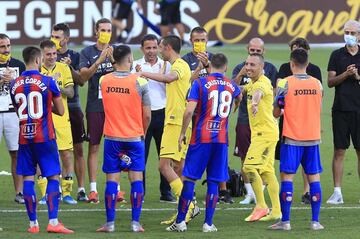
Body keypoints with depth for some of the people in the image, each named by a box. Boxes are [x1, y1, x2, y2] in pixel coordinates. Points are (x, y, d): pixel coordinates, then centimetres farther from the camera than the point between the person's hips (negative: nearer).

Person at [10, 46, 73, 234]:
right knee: (53, 177, 1)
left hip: (24, 138, 3)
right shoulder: (48, 82, -7)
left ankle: (33, 223, 5)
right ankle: (53, 222, -8)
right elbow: (60, 111, 0)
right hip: (45, 138, -3)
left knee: (28, 178, 6)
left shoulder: (15, 84, 4)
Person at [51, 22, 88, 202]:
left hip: (72, 107, 0)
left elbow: (81, 81, -4)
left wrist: (70, 67, -17)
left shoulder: (75, 56, 5)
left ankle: (81, 189, 6)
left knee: (78, 149, 2)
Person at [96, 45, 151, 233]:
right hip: (134, 137, -2)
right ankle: (135, 222, 1)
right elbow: (147, 115, -3)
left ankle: (110, 223, 3)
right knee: (136, 178, 4)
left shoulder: (104, 81, -1)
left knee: (112, 180, 4)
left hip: (112, 138, 2)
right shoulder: (139, 82, -9)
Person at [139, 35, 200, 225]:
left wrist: (144, 73, -29)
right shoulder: (180, 66, 21)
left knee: (165, 165, -15)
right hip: (177, 122, 10)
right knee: (178, 168, 9)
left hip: (176, 122, -10)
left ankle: (188, 205, -20)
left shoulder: (180, 65, -11)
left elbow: (169, 78, -32)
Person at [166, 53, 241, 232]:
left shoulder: (200, 83, -5)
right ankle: (208, 223, 4)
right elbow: (239, 98, 33)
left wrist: (182, 133, -2)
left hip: (201, 138, -3)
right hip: (221, 139, 3)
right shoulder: (231, 86, 8)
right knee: (213, 182, 6)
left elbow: (189, 110, -13)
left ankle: (180, 221, 2)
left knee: (189, 179, 2)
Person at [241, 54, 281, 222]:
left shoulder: (263, 82, -17)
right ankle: (276, 211, 12)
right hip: (259, 131, 10)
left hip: (265, 132, -10)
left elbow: (259, 91, -43)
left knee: (250, 167, -15)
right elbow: (242, 89, 38)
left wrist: (255, 102, -64)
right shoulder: (252, 83, 13)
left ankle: (261, 206, -11)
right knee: (267, 171, 10)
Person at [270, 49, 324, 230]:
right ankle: (315, 221, 5)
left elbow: (276, 113, -1)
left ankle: (285, 221, -2)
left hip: (292, 139, -3)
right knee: (314, 177, 7)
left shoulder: (285, 84, -8)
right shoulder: (317, 84, 3)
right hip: (313, 138, 3)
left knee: (287, 176, 0)